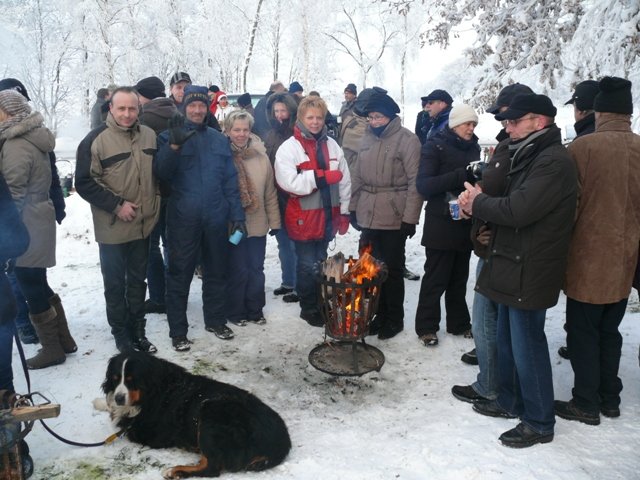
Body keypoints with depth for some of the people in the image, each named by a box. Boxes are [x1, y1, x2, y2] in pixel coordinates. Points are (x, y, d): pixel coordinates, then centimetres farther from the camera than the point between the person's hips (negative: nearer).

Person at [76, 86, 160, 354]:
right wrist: (116, 205, -17)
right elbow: (84, 183, -12)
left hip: (144, 224, 4)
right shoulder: (96, 140, -11)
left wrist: (155, 202, 6)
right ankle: (121, 334, 23)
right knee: (115, 284, 8)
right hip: (112, 228, -4)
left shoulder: (149, 136, 4)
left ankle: (138, 330, 29)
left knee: (137, 280, 16)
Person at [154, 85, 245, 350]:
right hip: (183, 219, -3)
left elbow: (230, 181, 9)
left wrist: (237, 214, 4)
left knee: (217, 272, 14)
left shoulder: (219, 140, 10)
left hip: (216, 219, 4)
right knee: (180, 275, 4)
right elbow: (161, 173, -15)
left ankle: (215, 320, 31)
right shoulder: (170, 136, 1)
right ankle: (178, 330, 15)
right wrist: (175, 145, -29)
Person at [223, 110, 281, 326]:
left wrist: (274, 221, 7)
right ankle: (235, 311, 25)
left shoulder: (261, 156, 2)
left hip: (258, 224, 3)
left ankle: (255, 309, 30)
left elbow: (270, 192, 6)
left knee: (256, 270, 13)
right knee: (238, 271, 6)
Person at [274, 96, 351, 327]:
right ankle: (308, 308, 23)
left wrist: (344, 212, 6)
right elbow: (288, 181, -21)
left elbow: (344, 180, 10)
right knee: (307, 265, 6)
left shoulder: (331, 145, 8)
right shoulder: (289, 147, -8)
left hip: (327, 216, 5)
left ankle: (320, 305, 33)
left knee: (321, 262, 18)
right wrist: (324, 177, -22)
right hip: (303, 218, -5)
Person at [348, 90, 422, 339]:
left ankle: (395, 319, 23)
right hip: (368, 216, 6)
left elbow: (415, 183, -12)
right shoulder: (367, 138, 9)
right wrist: (353, 207, 13)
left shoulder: (407, 140, -9)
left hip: (394, 218, -5)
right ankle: (380, 314, 29)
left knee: (392, 270, 5)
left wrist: (410, 218, -14)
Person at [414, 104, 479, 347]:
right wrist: (461, 175, -25)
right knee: (436, 279, 2)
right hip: (441, 224, -5)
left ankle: (458, 323, 27)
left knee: (459, 278, 14)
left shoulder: (473, 147, 11)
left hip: (465, 223, 5)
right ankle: (426, 326, 15)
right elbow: (424, 185, -17)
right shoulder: (436, 146, -6)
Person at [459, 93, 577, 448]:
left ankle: (538, 423, 19)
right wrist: (480, 201, -1)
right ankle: (510, 401, 37)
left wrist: (477, 202, -10)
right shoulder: (530, 156, 15)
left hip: (529, 271, -10)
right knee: (509, 340, 20)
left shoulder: (553, 162, -18)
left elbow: (517, 210, -27)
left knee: (527, 346, 2)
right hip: (512, 266, 10)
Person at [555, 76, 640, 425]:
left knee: (583, 334, 7)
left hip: (588, 261, -5)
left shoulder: (583, 147, -15)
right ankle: (610, 399, 30)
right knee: (610, 332, 19)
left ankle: (586, 404, 17)